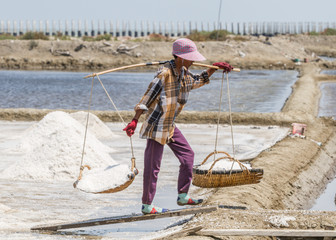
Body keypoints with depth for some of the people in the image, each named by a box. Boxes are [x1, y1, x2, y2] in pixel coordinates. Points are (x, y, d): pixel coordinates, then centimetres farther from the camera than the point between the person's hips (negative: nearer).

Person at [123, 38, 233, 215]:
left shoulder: (183, 72, 7)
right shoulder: (165, 73, -20)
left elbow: (197, 81, 29)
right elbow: (148, 96, -21)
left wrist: (215, 68, 21)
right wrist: (135, 120, -25)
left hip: (170, 125, 9)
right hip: (157, 124, -9)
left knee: (187, 155, 12)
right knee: (153, 165, -3)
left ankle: (183, 197, 21)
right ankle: (146, 206, 6)